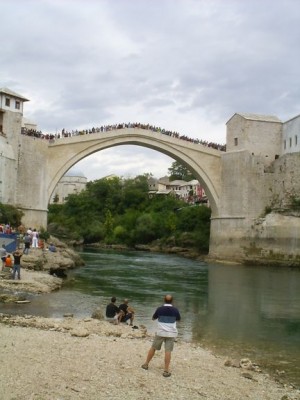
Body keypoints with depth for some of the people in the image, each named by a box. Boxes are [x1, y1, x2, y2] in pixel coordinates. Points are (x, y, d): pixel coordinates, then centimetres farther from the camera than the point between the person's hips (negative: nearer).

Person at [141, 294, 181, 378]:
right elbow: (178, 319, 15)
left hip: (160, 333, 1)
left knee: (153, 348, 16)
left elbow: (153, 318, 10)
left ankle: (146, 364, 27)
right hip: (171, 333, 0)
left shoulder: (160, 309, -6)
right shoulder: (175, 310, -4)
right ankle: (166, 371, -7)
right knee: (168, 351, -3)